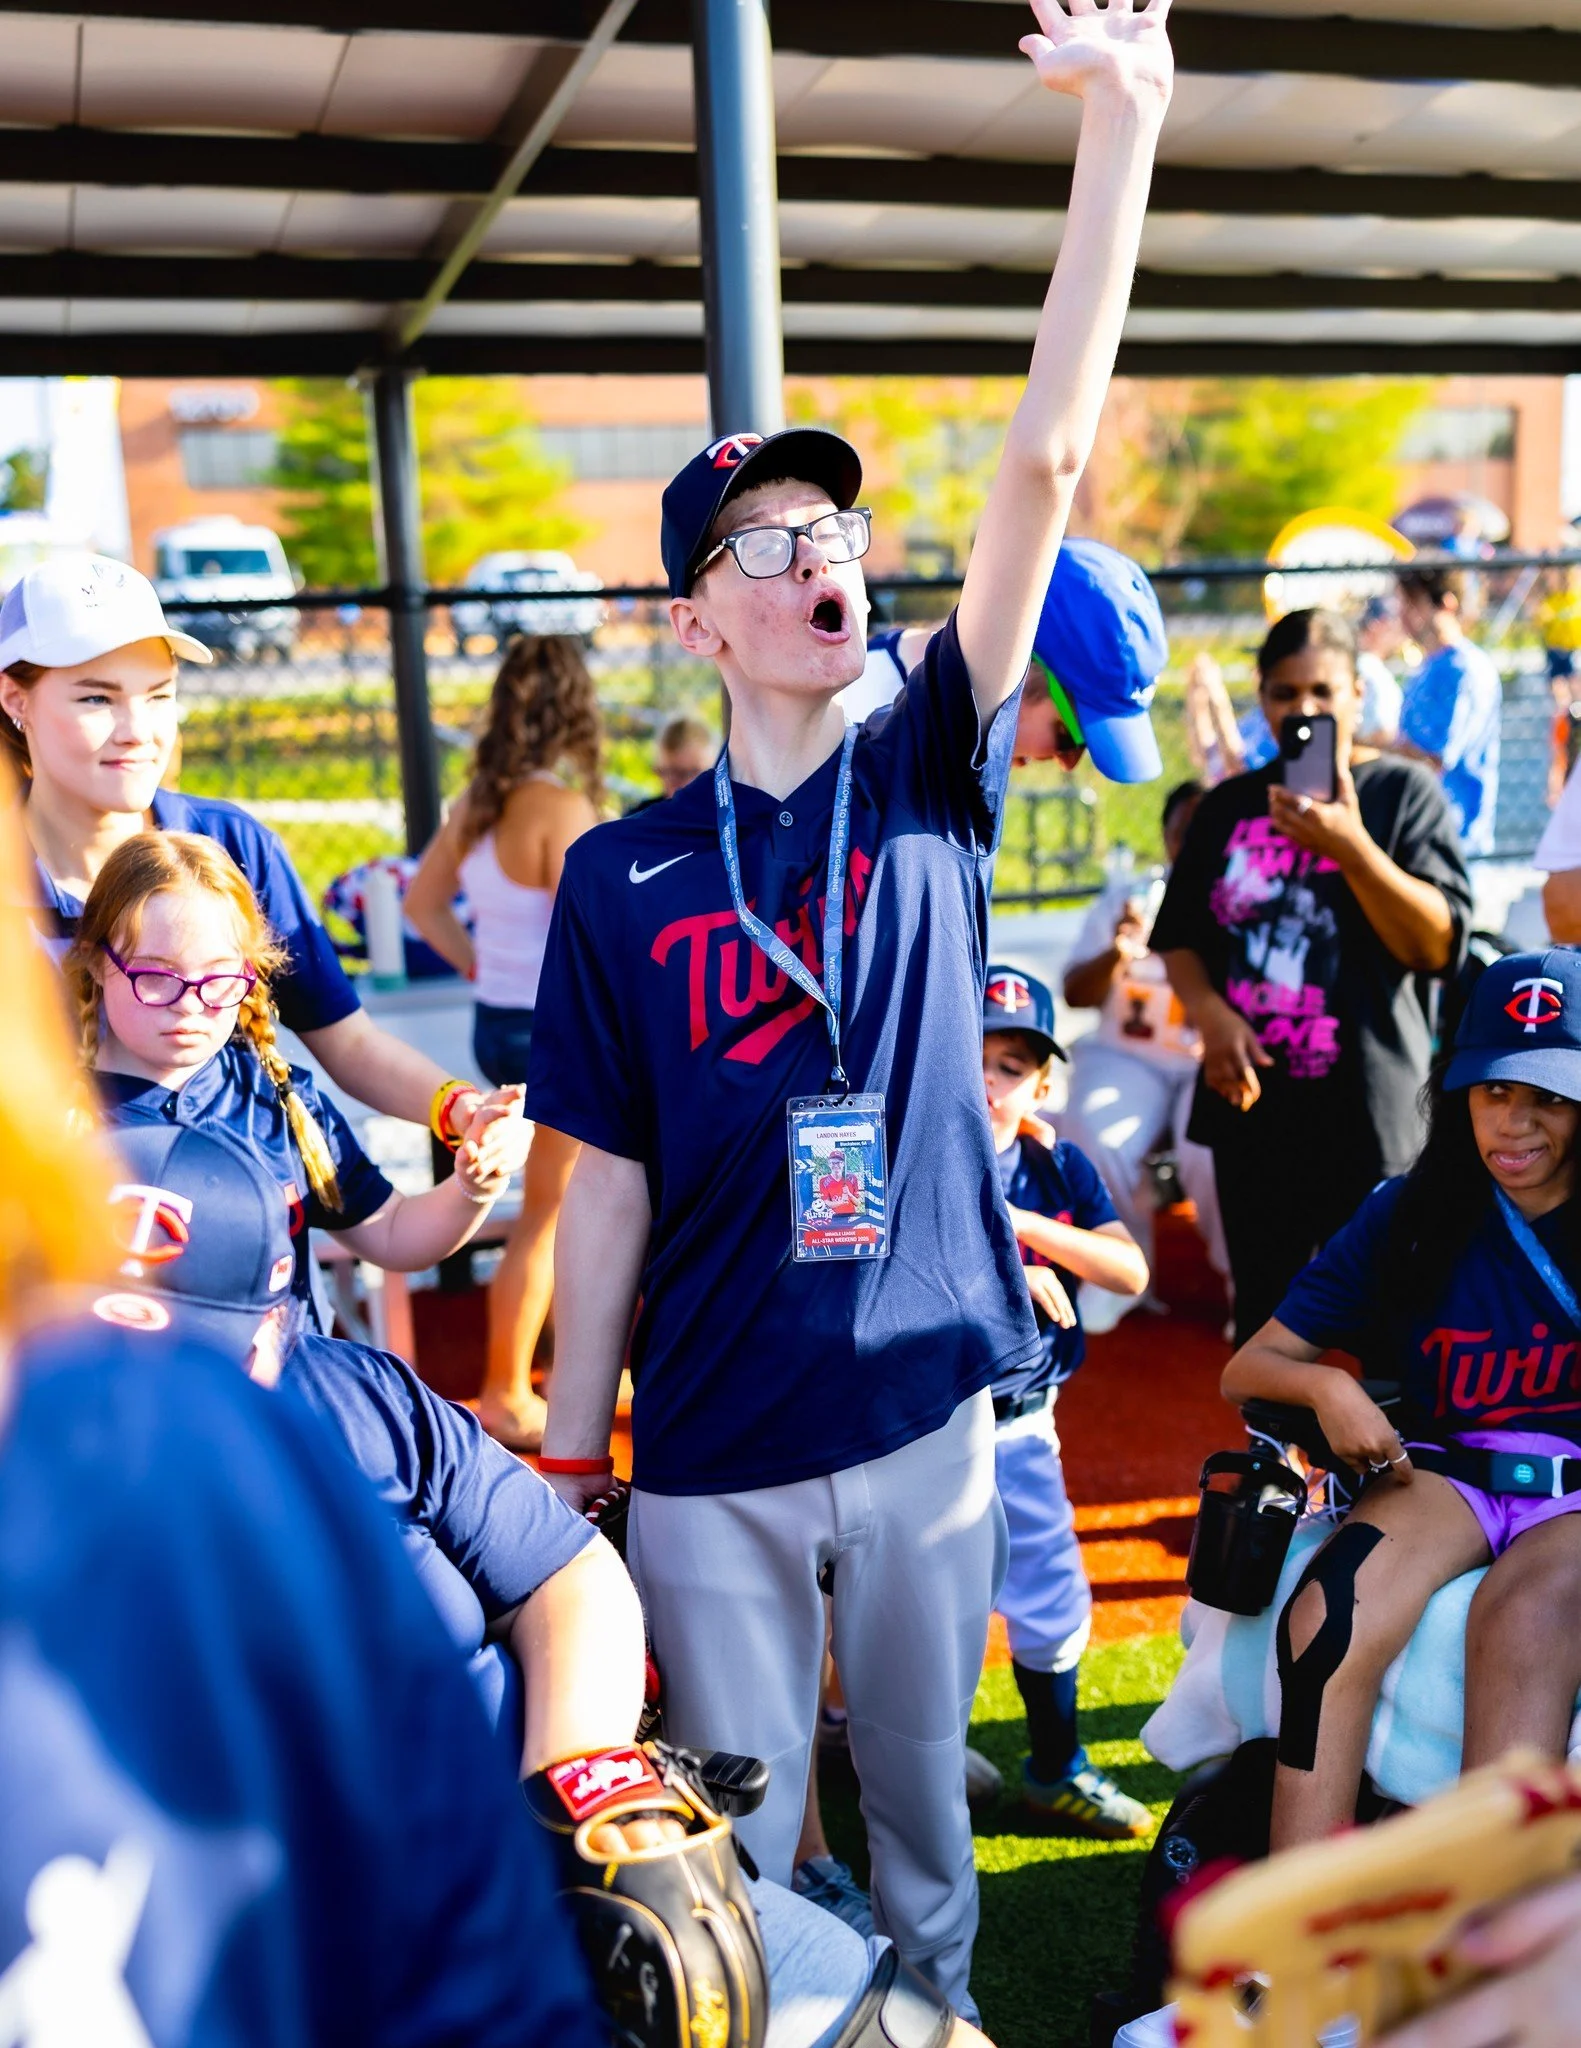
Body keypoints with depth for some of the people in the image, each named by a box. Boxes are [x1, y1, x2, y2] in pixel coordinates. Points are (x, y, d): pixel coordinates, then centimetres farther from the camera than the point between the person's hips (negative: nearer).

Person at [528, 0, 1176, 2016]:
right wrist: (561, 1469, 1)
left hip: (927, 1410, 1)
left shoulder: (930, 781, -2)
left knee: (922, 1806, 20)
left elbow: (1045, 460, -11)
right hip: (713, 1452, 0)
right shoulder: (621, 873, -3)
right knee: (736, 1848, 14)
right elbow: (608, 1188, 0)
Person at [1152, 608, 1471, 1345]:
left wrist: (1351, 848, -25)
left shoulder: (1403, 792, -2)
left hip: (1368, 1111, -4)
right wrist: (1209, 1012, -6)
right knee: (1262, 1320, 14)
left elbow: (1439, 945, -12)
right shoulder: (1228, 806, 10)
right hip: (1253, 1106, 4)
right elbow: (1179, 935, 14)